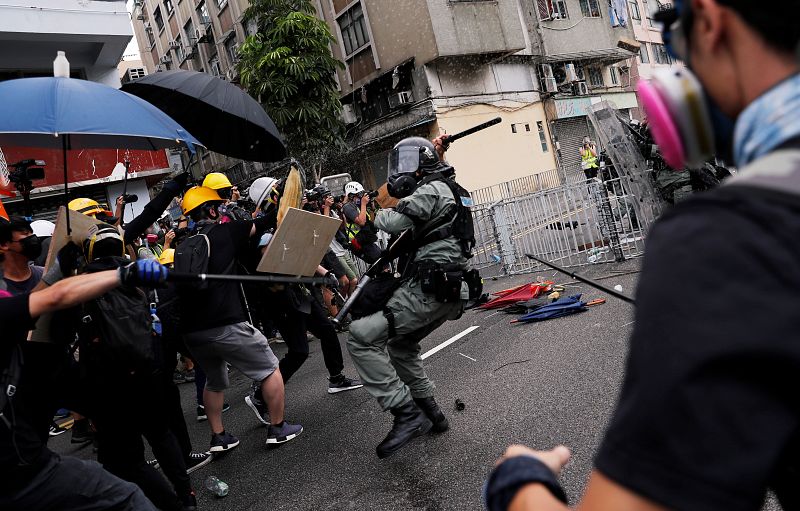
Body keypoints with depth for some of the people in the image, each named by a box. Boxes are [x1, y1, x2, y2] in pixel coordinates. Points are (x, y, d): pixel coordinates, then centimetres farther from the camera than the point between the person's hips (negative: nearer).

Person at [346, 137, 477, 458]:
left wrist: (379, 214, 2)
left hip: (428, 290, -11)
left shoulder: (432, 190, -8)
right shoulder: (447, 191, 23)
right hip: (447, 291, 11)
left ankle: (407, 414, -15)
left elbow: (394, 221, -19)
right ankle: (430, 412, 29)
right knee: (400, 346, 27)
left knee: (362, 338, -15)